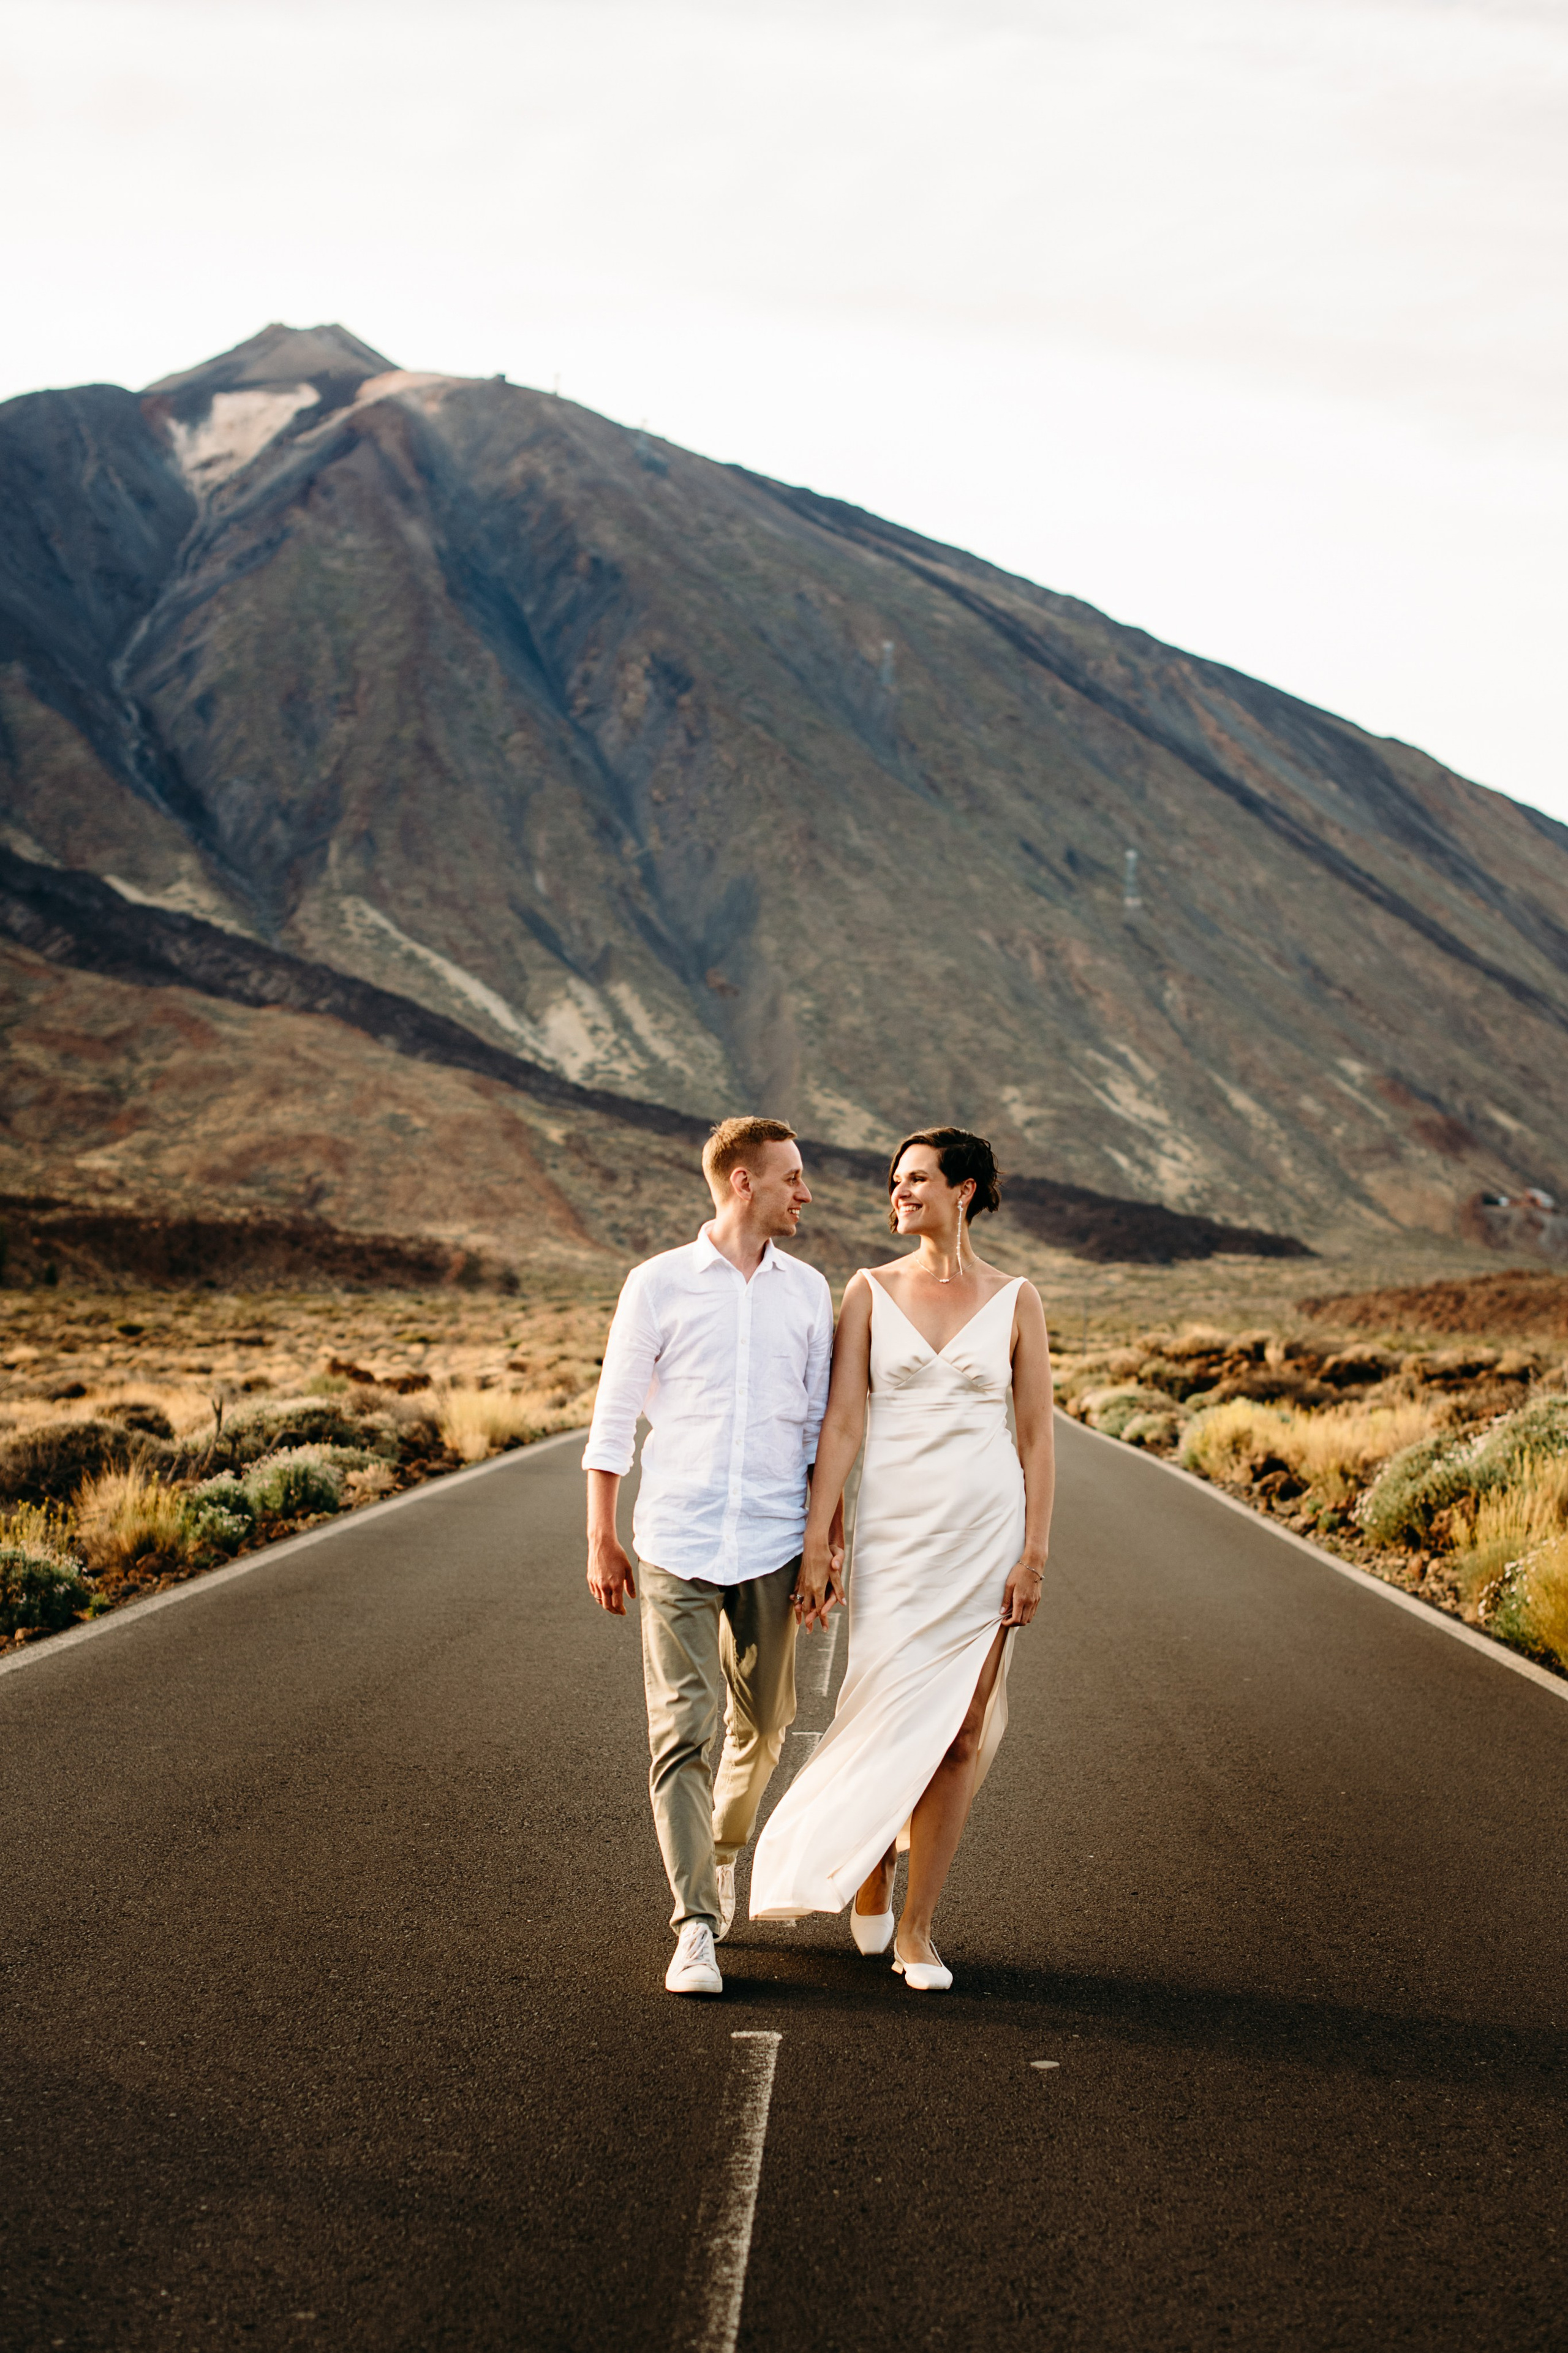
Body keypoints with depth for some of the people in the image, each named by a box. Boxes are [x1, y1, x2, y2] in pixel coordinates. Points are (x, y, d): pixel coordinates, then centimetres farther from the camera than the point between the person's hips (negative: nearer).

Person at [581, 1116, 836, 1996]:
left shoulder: (810, 1292, 9)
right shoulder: (660, 1284, 0)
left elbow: (822, 1425, 14)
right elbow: (614, 1417, 3)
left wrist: (833, 1544, 9)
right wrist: (602, 1541, 1)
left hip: (773, 1546, 3)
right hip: (676, 1546, -3)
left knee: (761, 1726, 12)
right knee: (682, 1732, -6)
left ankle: (722, 1854, 39)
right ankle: (697, 1928, -2)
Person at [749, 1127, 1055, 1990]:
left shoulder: (1015, 1300, 4)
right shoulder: (870, 1292, 4)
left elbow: (1036, 1436, 3)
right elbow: (840, 1424, -1)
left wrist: (1034, 1554, -4)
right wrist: (815, 1544, -7)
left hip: (986, 1531, 0)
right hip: (893, 1531, 0)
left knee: (960, 1733, 0)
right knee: (893, 1719, -6)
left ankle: (915, 1930, 12)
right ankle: (870, 1865, 27)